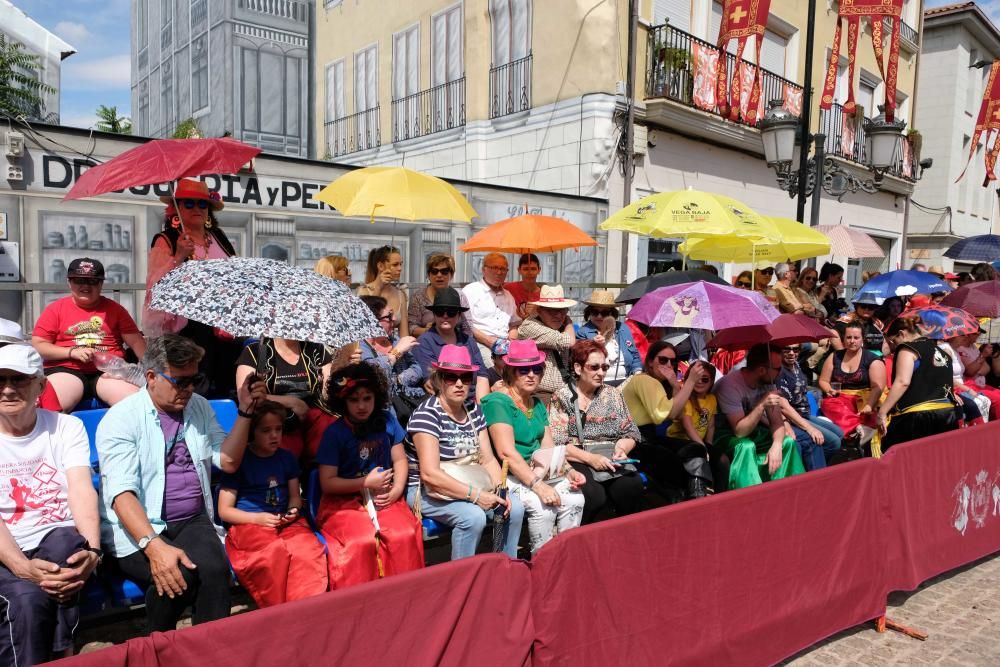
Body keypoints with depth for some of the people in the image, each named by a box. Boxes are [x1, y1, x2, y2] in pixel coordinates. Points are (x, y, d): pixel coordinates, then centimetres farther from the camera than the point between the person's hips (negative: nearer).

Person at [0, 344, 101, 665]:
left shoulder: (67, 427, 4)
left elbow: (82, 490, -10)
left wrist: (92, 549, -28)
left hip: (62, 542, 1)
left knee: (64, 541, -34)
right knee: (27, 598, -33)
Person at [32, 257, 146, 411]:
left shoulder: (114, 309, 15)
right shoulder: (55, 309, 12)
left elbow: (136, 342, 10)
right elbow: (37, 346, 7)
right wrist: (72, 351, -9)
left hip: (109, 371, 1)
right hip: (66, 371, 0)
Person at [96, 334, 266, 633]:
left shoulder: (199, 407, 12)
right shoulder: (121, 418, -6)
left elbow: (228, 461, 7)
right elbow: (121, 492, -16)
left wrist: (245, 411, -4)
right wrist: (153, 545, -31)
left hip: (193, 522, 3)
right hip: (136, 528, -3)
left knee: (215, 569, -30)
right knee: (175, 575, -32)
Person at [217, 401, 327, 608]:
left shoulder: (287, 458, 15)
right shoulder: (239, 460, 2)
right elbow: (224, 510, 2)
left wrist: (294, 511, -3)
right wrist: (258, 518, -13)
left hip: (286, 523, 3)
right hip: (248, 524, -3)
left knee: (309, 550, -31)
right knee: (275, 551, -36)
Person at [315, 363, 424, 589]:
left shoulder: (387, 421, 3)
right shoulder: (334, 433, -7)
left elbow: (400, 460, 8)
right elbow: (327, 483, -8)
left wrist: (397, 490, -9)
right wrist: (367, 482, -11)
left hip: (384, 498, 3)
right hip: (345, 501, -3)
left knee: (406, 535, -25)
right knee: (363, 541, -31)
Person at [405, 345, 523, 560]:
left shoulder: (473, 409, 5)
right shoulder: (427, 414, -19)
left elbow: (487, 458, 5)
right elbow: (430, 474, -26)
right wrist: (476, 495, -27)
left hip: (468, 485, 7)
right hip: (427, 491, -7)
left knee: (514, 507, -10)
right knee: (473, 516, -29)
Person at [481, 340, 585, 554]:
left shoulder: (538, 404, 16)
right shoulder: (497, 402, -10)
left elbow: (549, 447, 12)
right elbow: (506, 452, -20)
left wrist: (568, 471, -6)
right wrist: (537, 485, -25)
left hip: (538, 473, 7)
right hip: (508, 477, -7)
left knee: (575, 498, -17)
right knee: (543, 506, -29)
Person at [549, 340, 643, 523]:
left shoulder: (613, 394, 16)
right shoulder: (562, 397, 3)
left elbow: (631, 433, 14)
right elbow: (556, 444, -7)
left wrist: (621, 449, -7)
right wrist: (590, 458, -17)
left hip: (610, 459, 4)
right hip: (577, 461, -3)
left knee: (632, 486, -28)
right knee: (594, 494, -32)